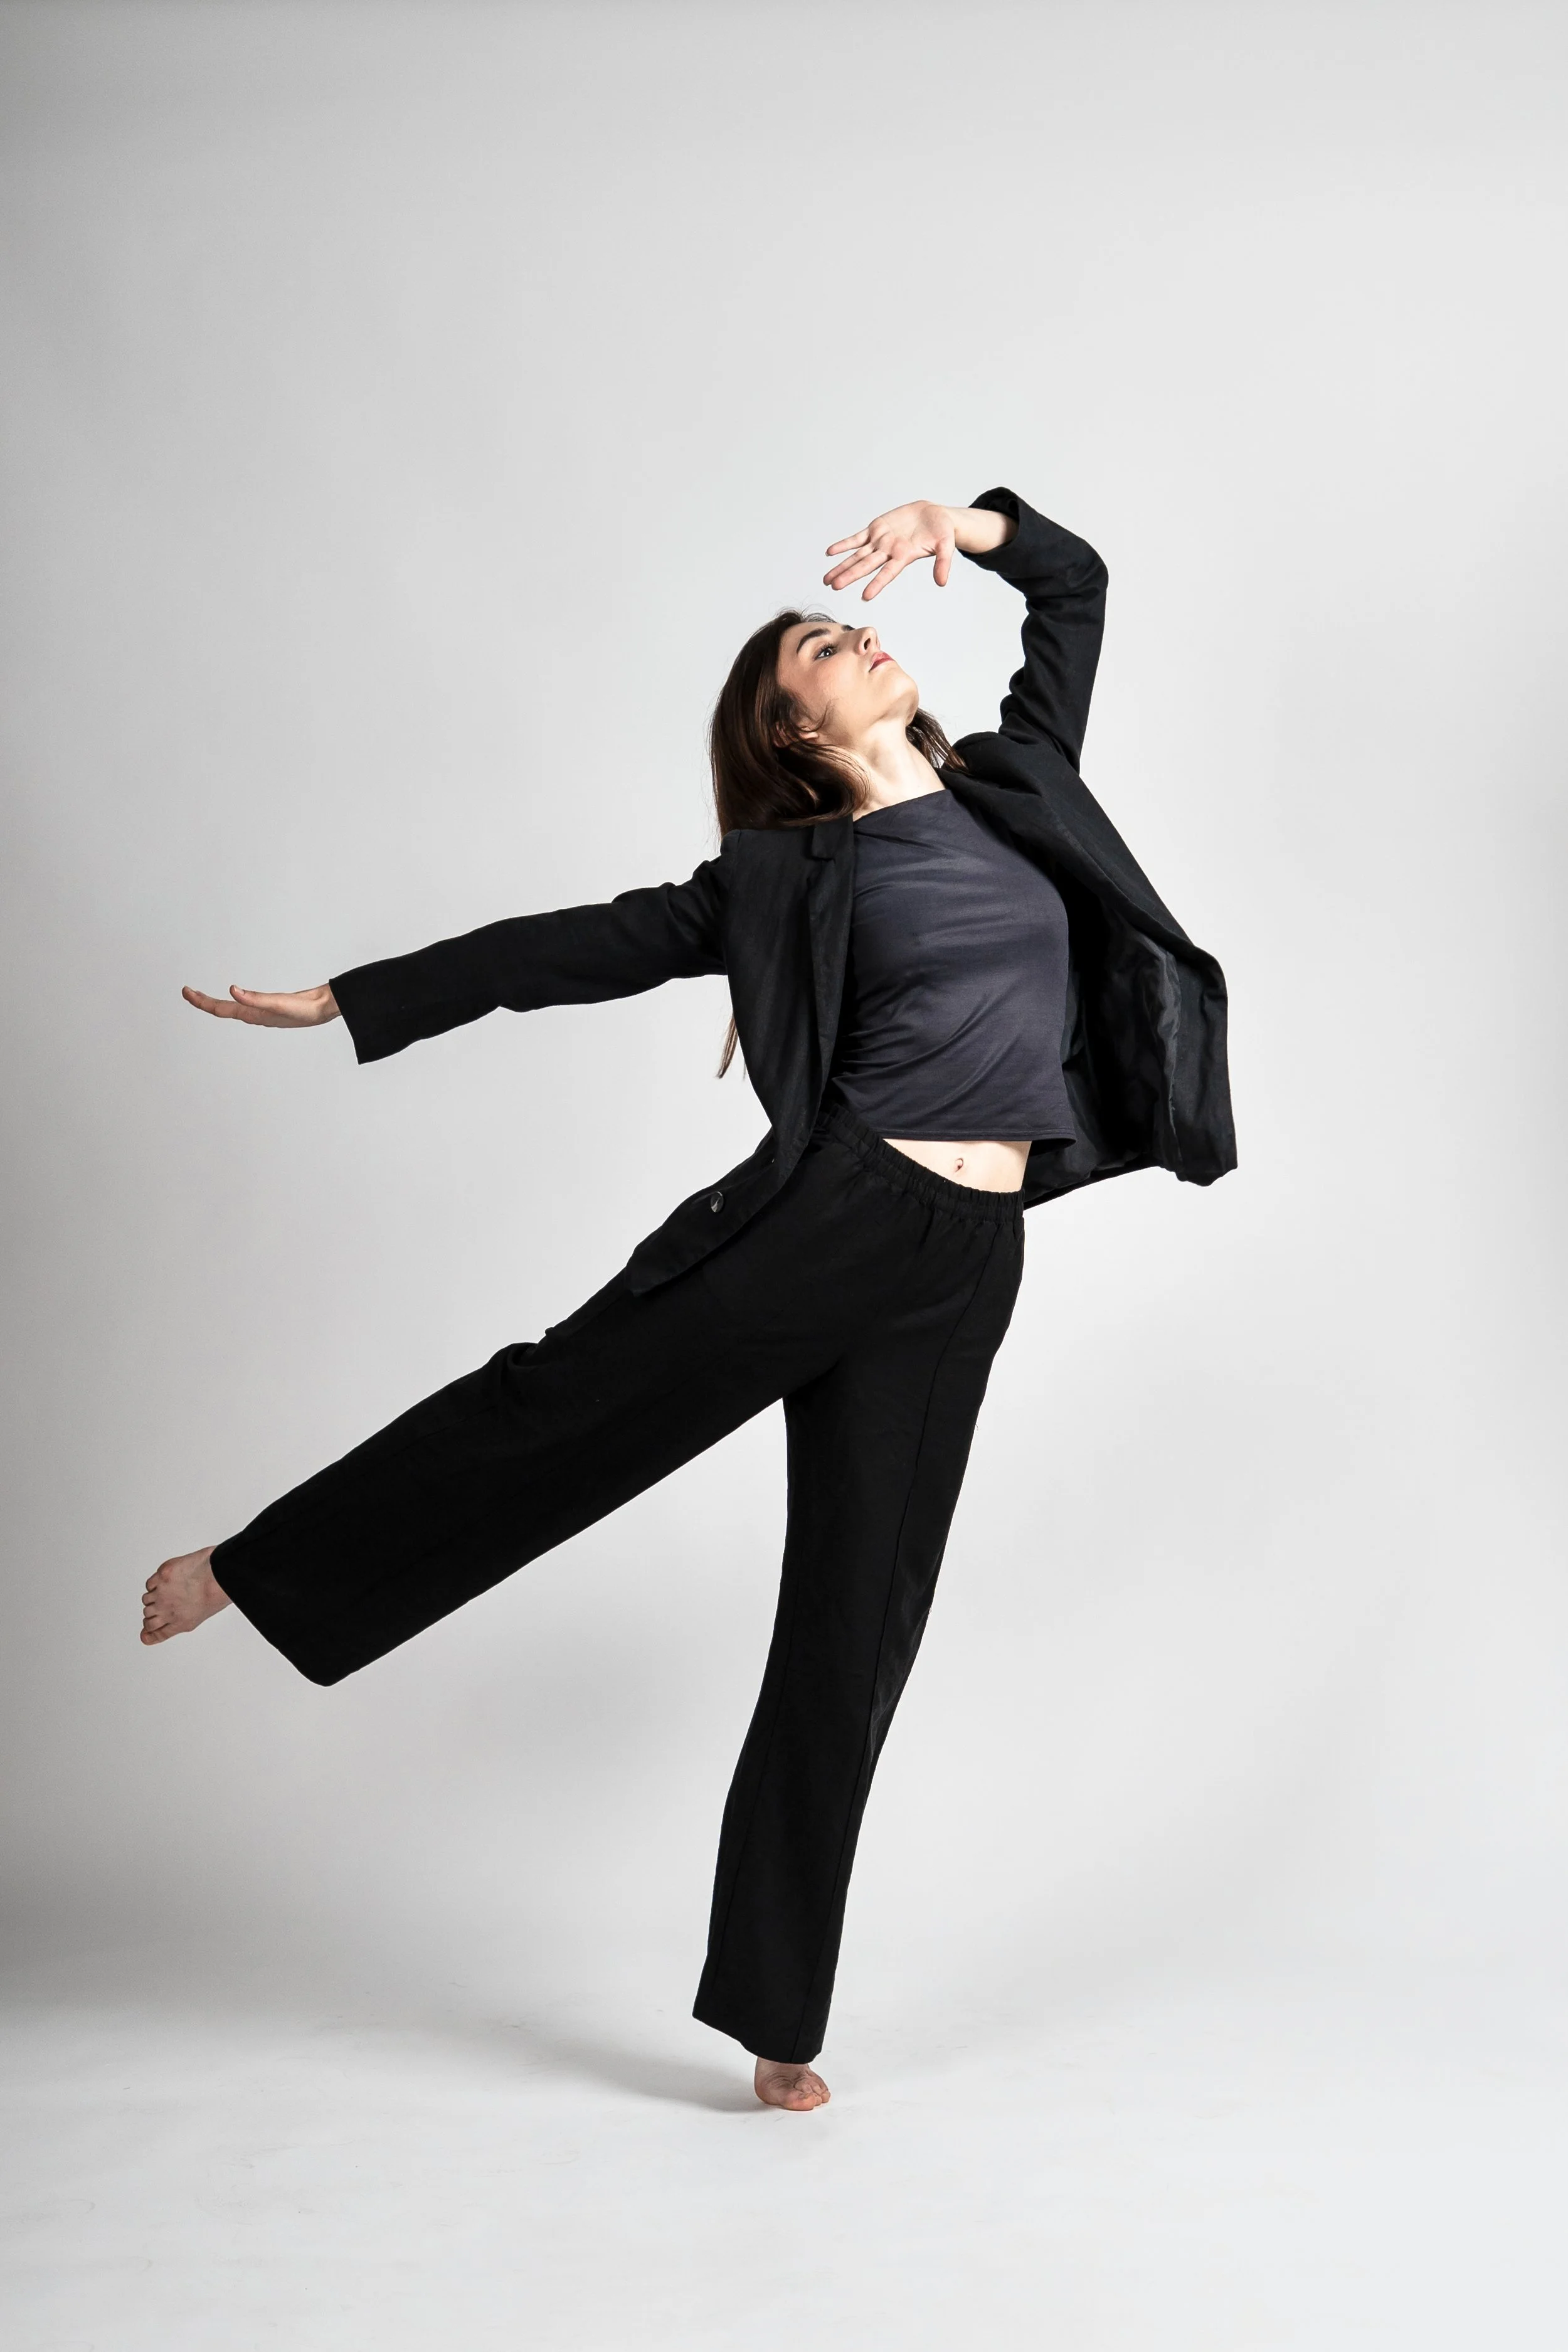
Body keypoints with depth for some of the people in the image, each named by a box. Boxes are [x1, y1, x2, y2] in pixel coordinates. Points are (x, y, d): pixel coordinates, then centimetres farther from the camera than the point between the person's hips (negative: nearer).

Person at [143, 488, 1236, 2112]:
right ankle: (258, 1569, 26)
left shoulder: (1014, 782, 15)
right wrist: (348, 1002, 6)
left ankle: (776, 2012, 15)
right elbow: (572, 947, 7)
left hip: (959, 1273, 3)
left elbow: (1076, 583, 23)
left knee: (858, 1616, 6)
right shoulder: (790, 873, 6)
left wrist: (969, 524, 4)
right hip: (823, 1208, -3)